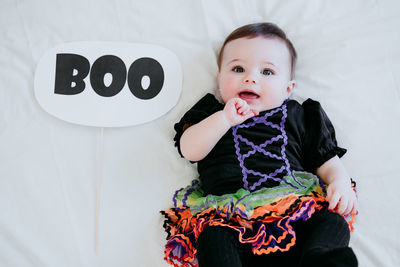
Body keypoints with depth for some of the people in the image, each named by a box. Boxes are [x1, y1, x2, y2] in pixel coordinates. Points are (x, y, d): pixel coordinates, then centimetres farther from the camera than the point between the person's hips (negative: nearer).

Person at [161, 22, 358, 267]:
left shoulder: (299, 116, 21)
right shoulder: (212, 113, 18)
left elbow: (327, 162, 20)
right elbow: (190, 151, 3)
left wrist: (341, 182, -2)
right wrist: (224, 118, -9)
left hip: (294, 211, 2)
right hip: (231, 217, -1)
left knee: (333, 224, -24)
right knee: (214, 238, -31)